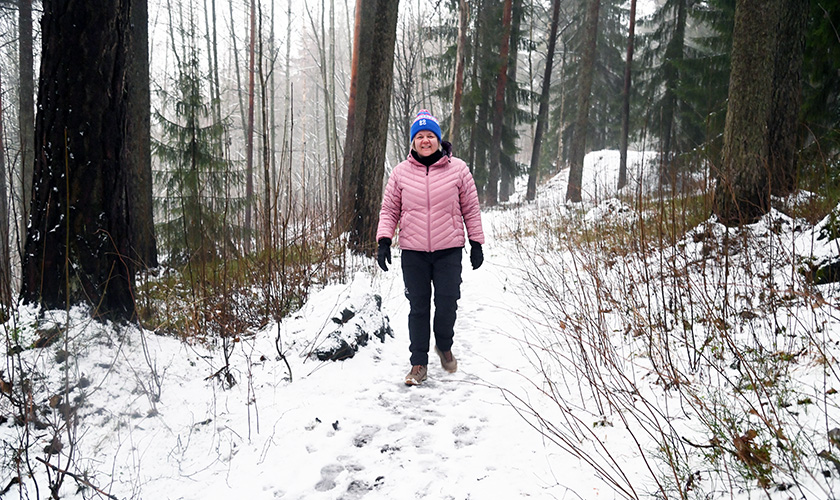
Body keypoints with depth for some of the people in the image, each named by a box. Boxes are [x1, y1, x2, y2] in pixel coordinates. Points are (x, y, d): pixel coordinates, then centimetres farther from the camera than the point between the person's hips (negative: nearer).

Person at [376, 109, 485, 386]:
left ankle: (444, 346, 30)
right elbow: (389, 210, 8)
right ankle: (419, 362, 18)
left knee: (447, 303, 0)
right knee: (418, 308, 6)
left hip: (449, 250, -1)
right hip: (413, 252, 1)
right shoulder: (401, 172, 4)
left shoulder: (457, 169, 1)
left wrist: (476, 243, 6)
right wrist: (384, 240, -3)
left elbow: (471, 208, 6)